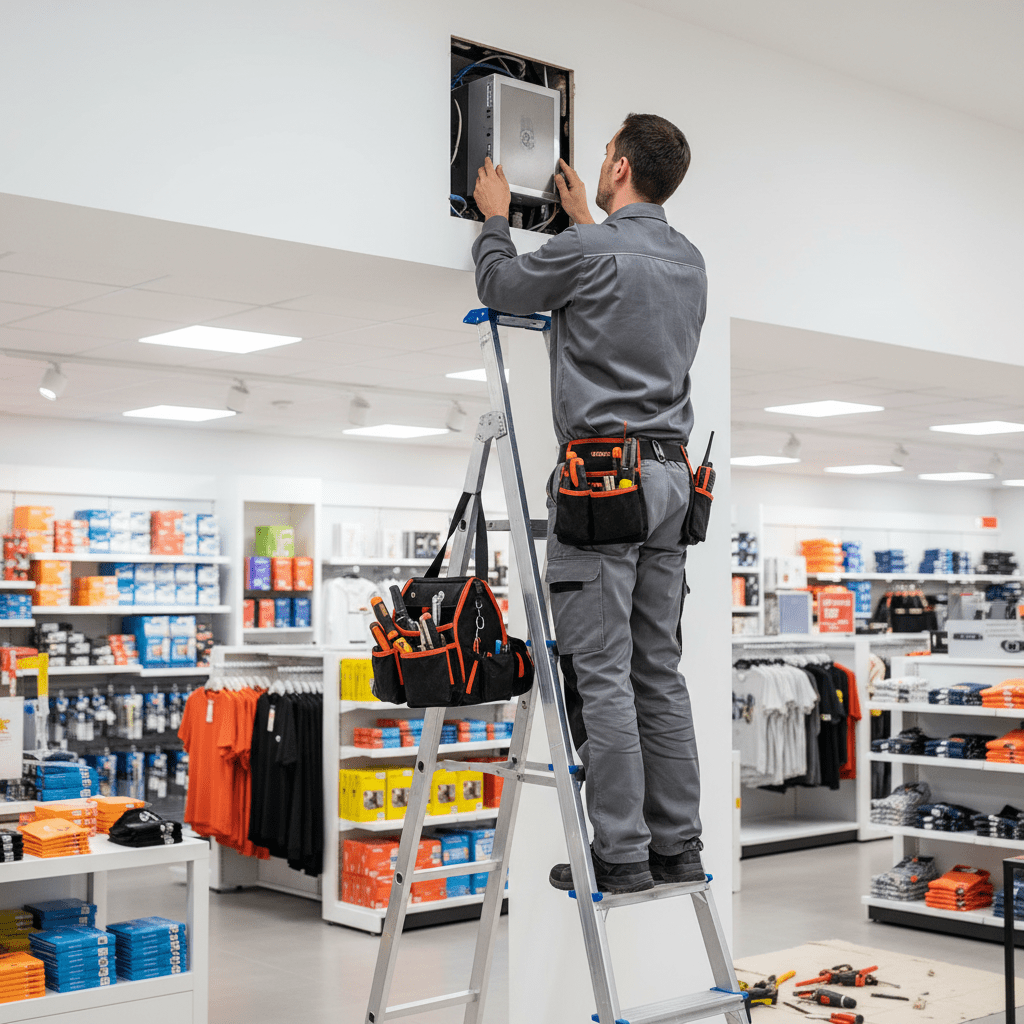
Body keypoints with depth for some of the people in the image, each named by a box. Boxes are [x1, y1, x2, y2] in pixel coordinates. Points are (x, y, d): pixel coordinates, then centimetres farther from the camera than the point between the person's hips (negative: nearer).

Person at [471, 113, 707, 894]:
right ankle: (678, 845, 15)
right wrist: (584, 220, 41)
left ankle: (622, 854, 0)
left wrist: (495, 217, 24)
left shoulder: (589, 250, -10)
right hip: (670, 477, 8)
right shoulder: (690, 262, 13)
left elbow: (501, 288, 6)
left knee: (601, 674, -4)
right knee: (659, 669, 11)